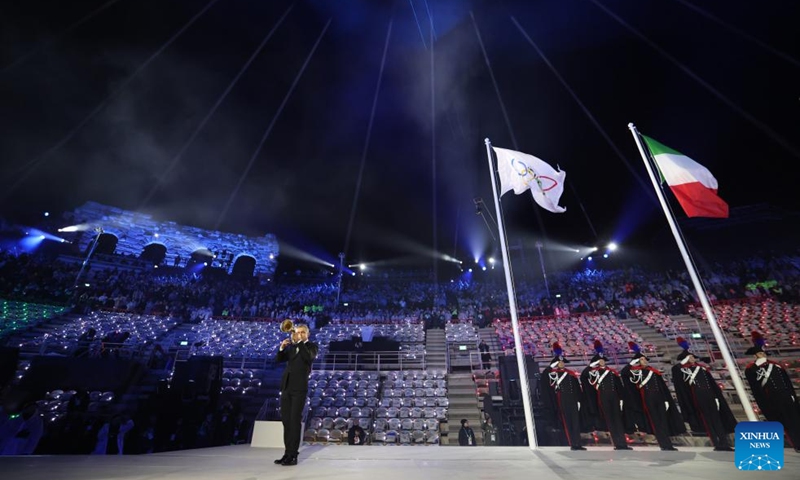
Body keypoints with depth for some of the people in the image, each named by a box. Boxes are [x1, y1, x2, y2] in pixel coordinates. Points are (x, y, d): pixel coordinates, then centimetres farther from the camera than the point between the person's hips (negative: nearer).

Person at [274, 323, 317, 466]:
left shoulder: (311, 346, 0)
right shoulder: (291, 346, 16)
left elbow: (309, 357, -21)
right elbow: (279, 359, 9)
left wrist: (299, 342, -20)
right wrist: (282, 348, -9)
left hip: (299, 388, -6)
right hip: (286, 387, 6)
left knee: (295, 421, -4)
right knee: (286, 420, 10)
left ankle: (293, 455, 4)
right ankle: (287, 453, 21)